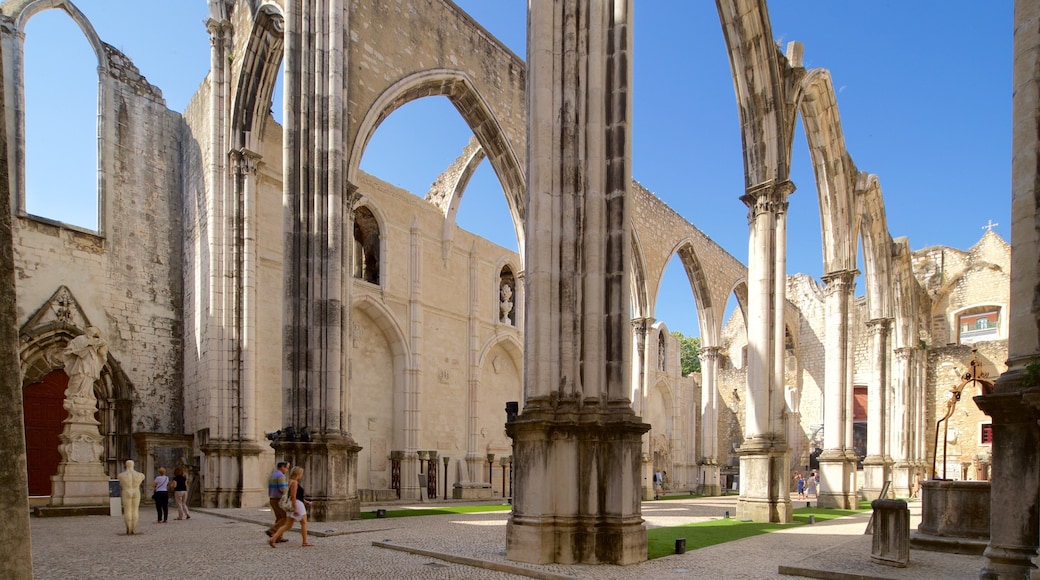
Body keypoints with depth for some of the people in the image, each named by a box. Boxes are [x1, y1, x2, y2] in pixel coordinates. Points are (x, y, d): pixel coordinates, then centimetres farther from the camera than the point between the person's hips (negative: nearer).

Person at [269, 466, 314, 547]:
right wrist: (295, 508, -24)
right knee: (304, 523, 2)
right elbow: (293, 496, -21)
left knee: (287, 525, 7)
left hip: (294, 505, 10)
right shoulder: (294, 482, -14)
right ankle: (305, 542, 6)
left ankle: (273, 539, -3)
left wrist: (304, 501, 23)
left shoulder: (292, 481, 17)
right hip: (297, 504, -10)